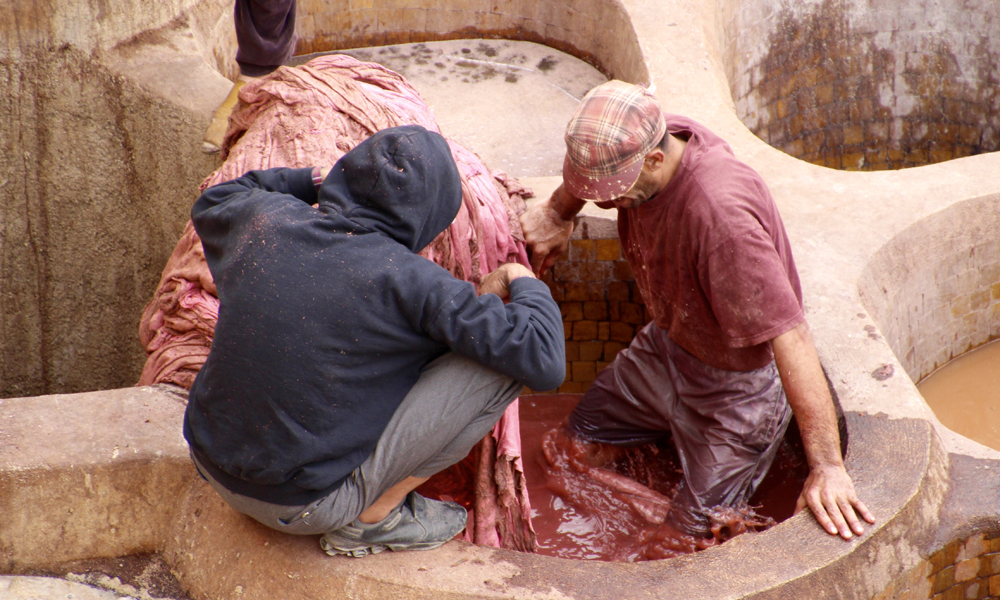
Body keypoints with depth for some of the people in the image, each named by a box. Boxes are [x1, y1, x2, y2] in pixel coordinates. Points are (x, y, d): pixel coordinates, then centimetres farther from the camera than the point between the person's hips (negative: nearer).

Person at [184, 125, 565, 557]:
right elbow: (543, 361, -21)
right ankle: (373, 517, 3)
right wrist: (525, 284, -2)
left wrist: (315, 180, 16)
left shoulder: (268, 219, -8)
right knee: (503, 359, -8)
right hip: (301, 505, -7)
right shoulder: (405, 281, -23)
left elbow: (212, 206, 20)